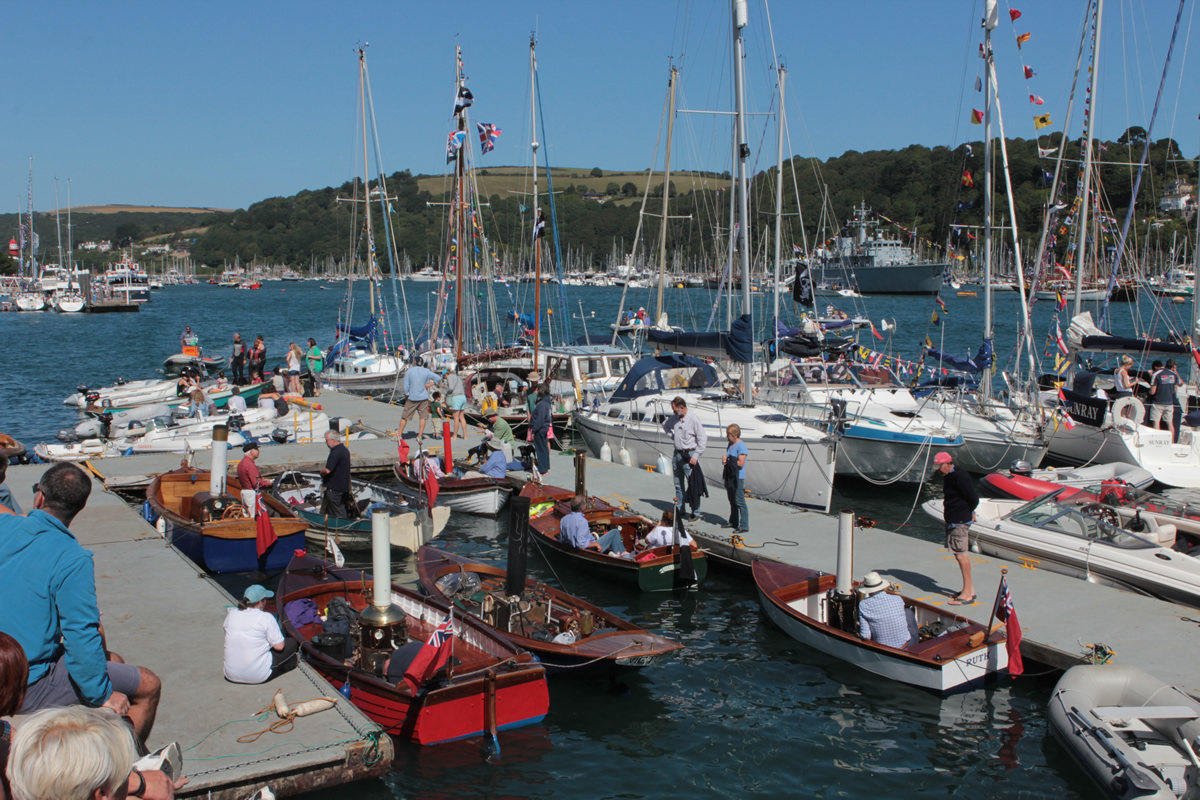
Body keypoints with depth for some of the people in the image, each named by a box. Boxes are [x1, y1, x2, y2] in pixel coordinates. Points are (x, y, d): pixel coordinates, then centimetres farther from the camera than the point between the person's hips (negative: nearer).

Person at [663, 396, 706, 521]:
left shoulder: (693, 419, -12)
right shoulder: (674, 419, 7)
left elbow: (703, 439, -13)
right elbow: (664, 424, 30)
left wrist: (696, 456, -15)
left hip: (689, 455, -7)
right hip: (677, 454, 7)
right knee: (678, 483, 13)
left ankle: (696, 513, 0)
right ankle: (679, 509, 23)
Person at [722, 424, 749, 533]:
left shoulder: (741, 446, -15)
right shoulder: (730, 444, 12)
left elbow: (740, 463, -21)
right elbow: (727, 457, 22)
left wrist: (728, 460, -15)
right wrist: (724, 460, -1)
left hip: (738, 478, -9)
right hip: (730, 476, 9)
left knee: (740, 502, -9)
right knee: (732, 501, 19)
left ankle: (744, 526, -7)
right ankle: (733, 522, 31)